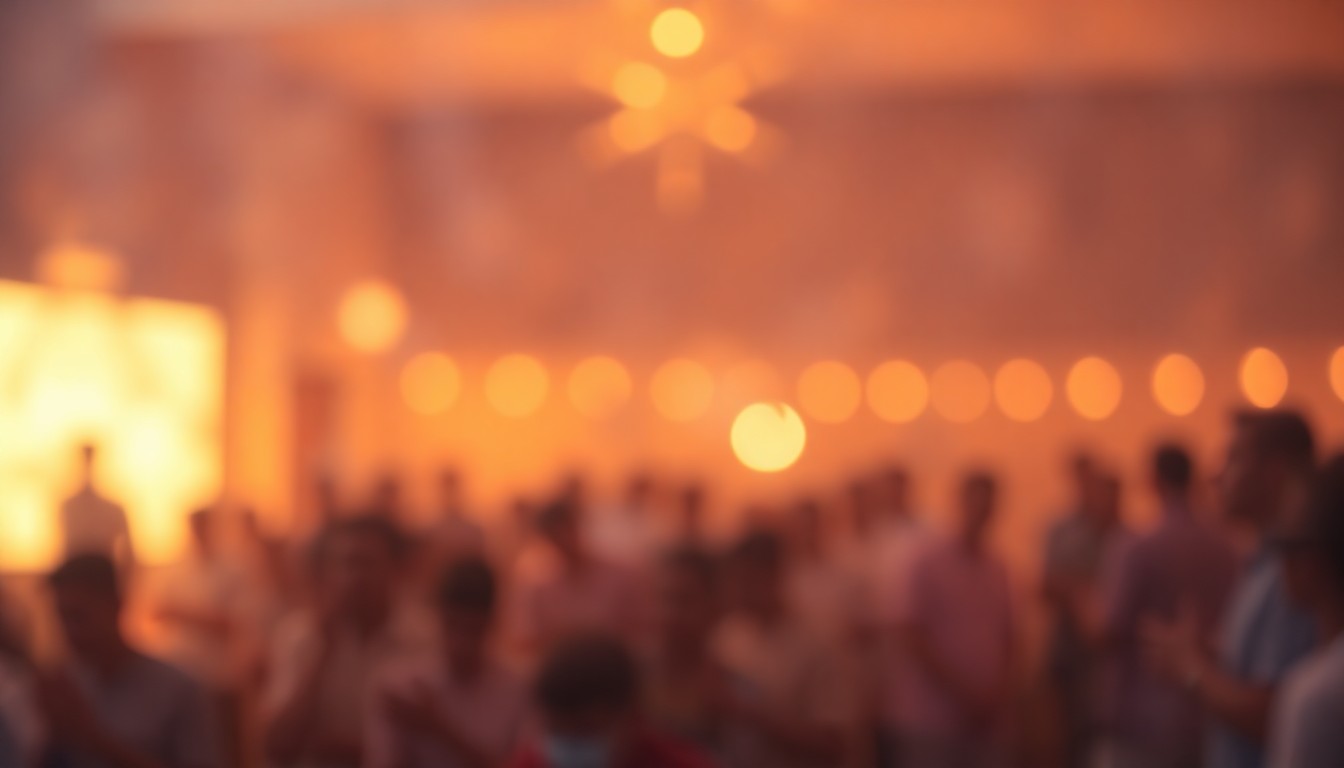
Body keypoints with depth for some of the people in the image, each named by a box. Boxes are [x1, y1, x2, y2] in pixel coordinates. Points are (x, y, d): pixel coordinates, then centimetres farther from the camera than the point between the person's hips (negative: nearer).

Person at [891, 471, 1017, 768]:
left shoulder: (997, 569, 12)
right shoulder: (931, 560, -4)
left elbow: (1008, 638, 14)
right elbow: (909, 632, -10)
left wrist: (999, 694, -3)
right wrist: (958, 690, -12)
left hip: (984, 720, 5)